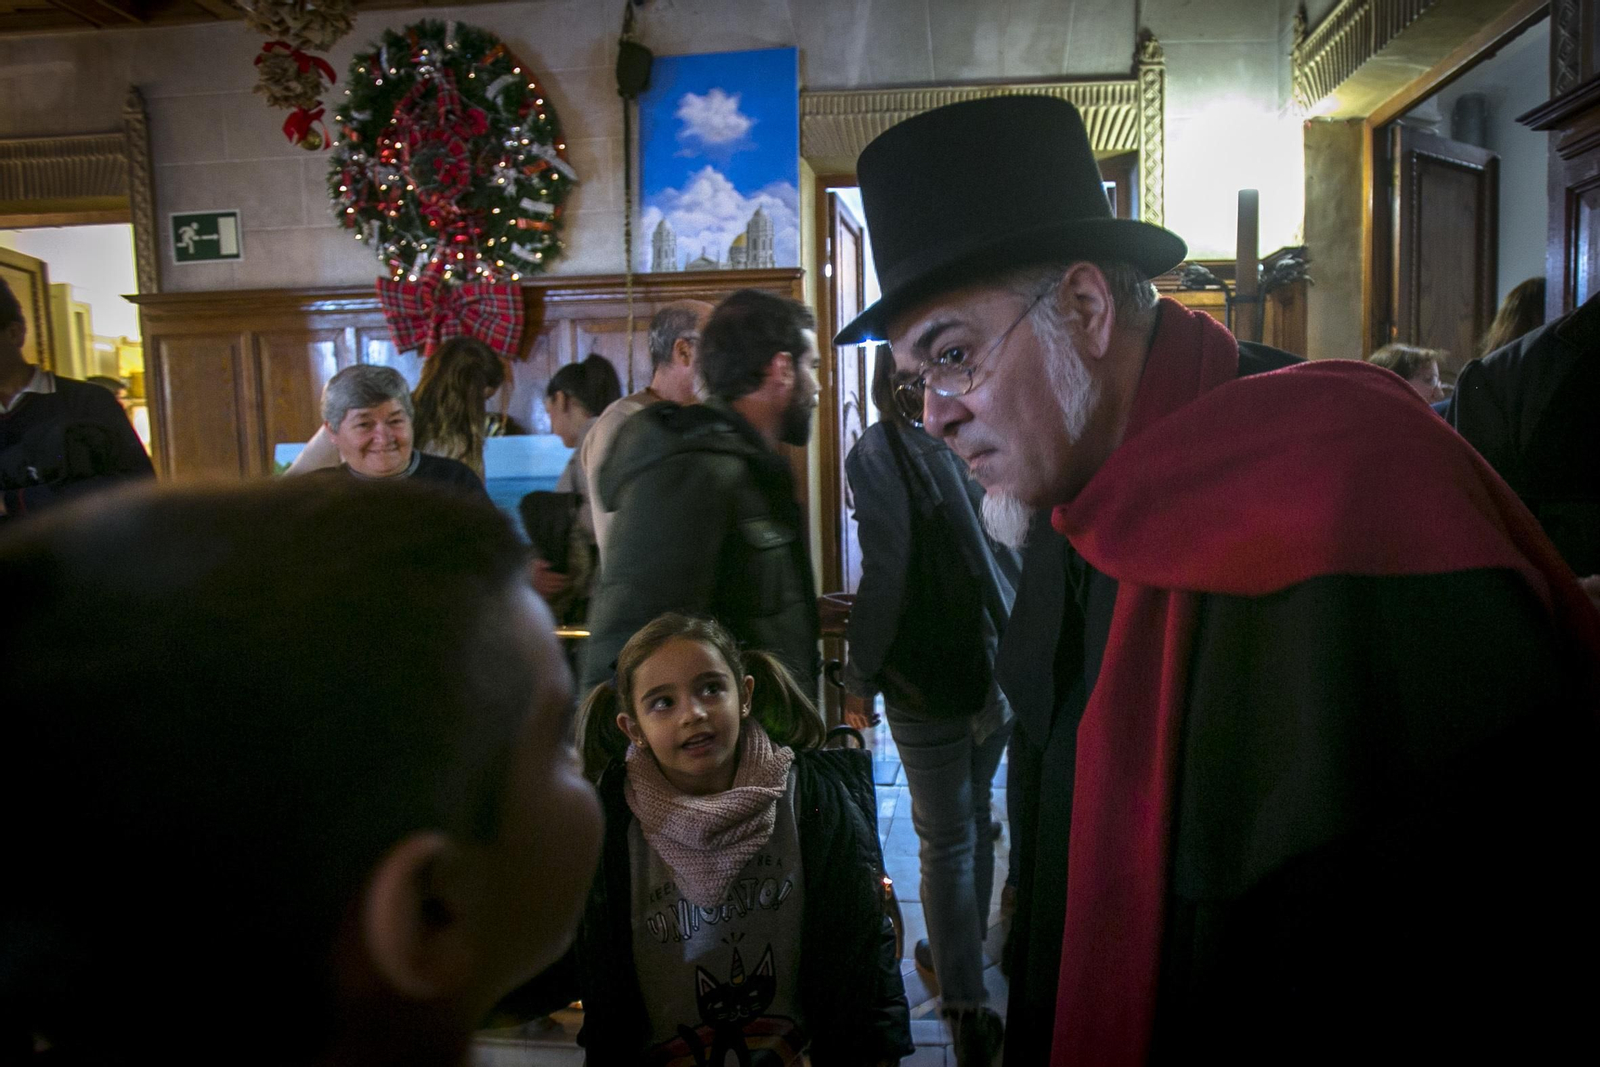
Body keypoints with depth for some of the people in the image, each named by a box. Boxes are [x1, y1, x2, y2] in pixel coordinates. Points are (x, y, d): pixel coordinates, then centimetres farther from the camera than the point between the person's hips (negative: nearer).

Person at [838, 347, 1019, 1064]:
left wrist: (859, 676, -7)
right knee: (975, 819, 20)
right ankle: (959, 956, 37)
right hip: (1002, 664, 5)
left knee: (947, 842, 4)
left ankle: (968, 1008, 9)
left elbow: (886, 574, -17)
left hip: (929, 679, -5)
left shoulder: (879, 451, -11)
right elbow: (1020, 552, 7)